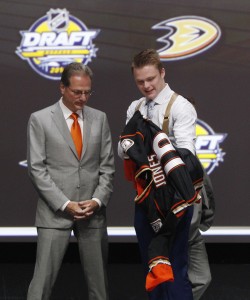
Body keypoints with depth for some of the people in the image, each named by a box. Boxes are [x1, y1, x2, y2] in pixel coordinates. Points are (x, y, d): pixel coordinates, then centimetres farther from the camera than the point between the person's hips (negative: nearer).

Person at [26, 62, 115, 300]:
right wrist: (65, 204, -12)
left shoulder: (99, 119, 9)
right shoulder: (40, 120, -1)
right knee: (43, 278, -6)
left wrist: (97, 200, -6)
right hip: (55, 212, -3)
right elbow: (37, 169, -5)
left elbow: (107, 166, 9)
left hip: (93, 212, 3)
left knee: (98, 278, 7)